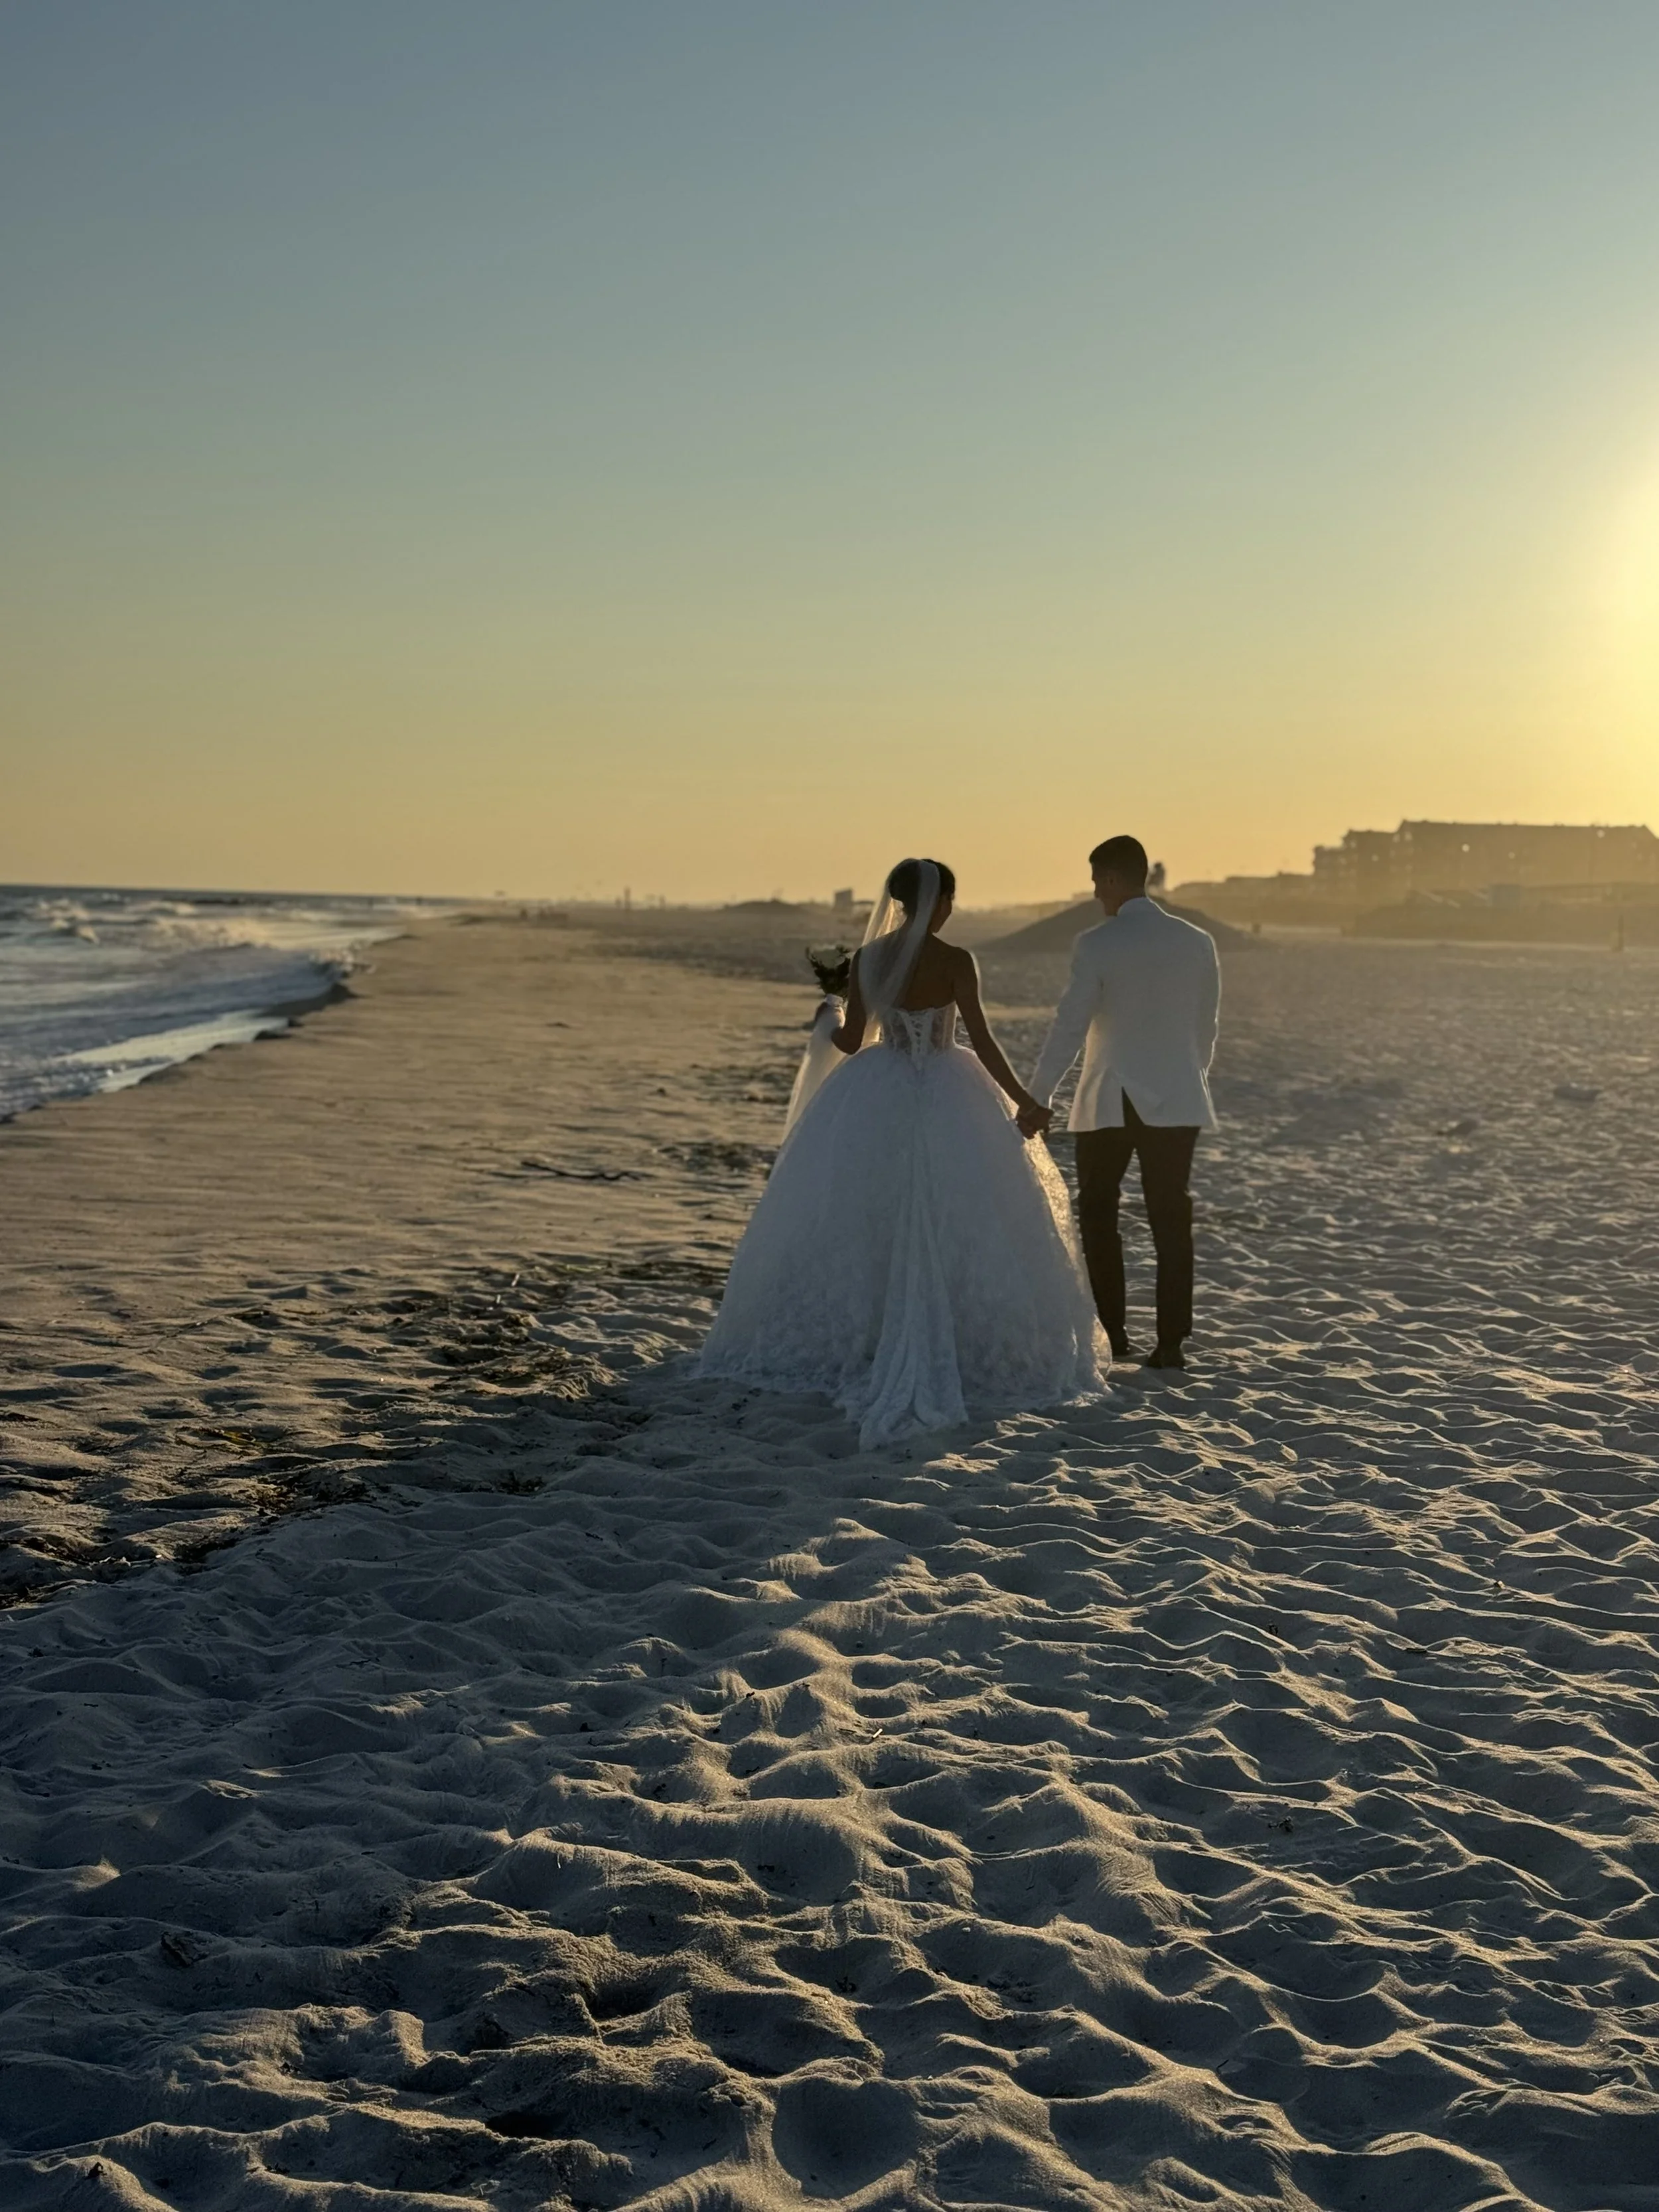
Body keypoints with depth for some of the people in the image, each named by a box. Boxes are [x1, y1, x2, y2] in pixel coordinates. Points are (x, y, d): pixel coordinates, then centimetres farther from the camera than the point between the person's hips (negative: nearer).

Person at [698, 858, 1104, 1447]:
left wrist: (827, 1020, 26)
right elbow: (983, 1042, -13)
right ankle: (950, 1351, 7)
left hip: (874, 1102, 4)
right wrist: (1024, 1100, -3)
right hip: (944, 1103, -4)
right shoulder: (955, 962, -13)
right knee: (947, 1228, 5)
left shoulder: (866, 958, -2)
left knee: (858, 1226, 12)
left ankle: (844, 1343, 18)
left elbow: (851, 1040, 4)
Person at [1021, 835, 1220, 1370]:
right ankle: (1171, 1341, 3)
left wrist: (1037, 1099, -4)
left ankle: (1111, 1333, 13)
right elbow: (1205, 1028, 8)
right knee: (1170, 1221, 5)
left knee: (1098, 1214, 13)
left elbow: (1070, 1026, -11)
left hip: (1108, 1103, -3)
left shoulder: (1096, 944, -11)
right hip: (1176, 1102, 3)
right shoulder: (1196, 942, 2)